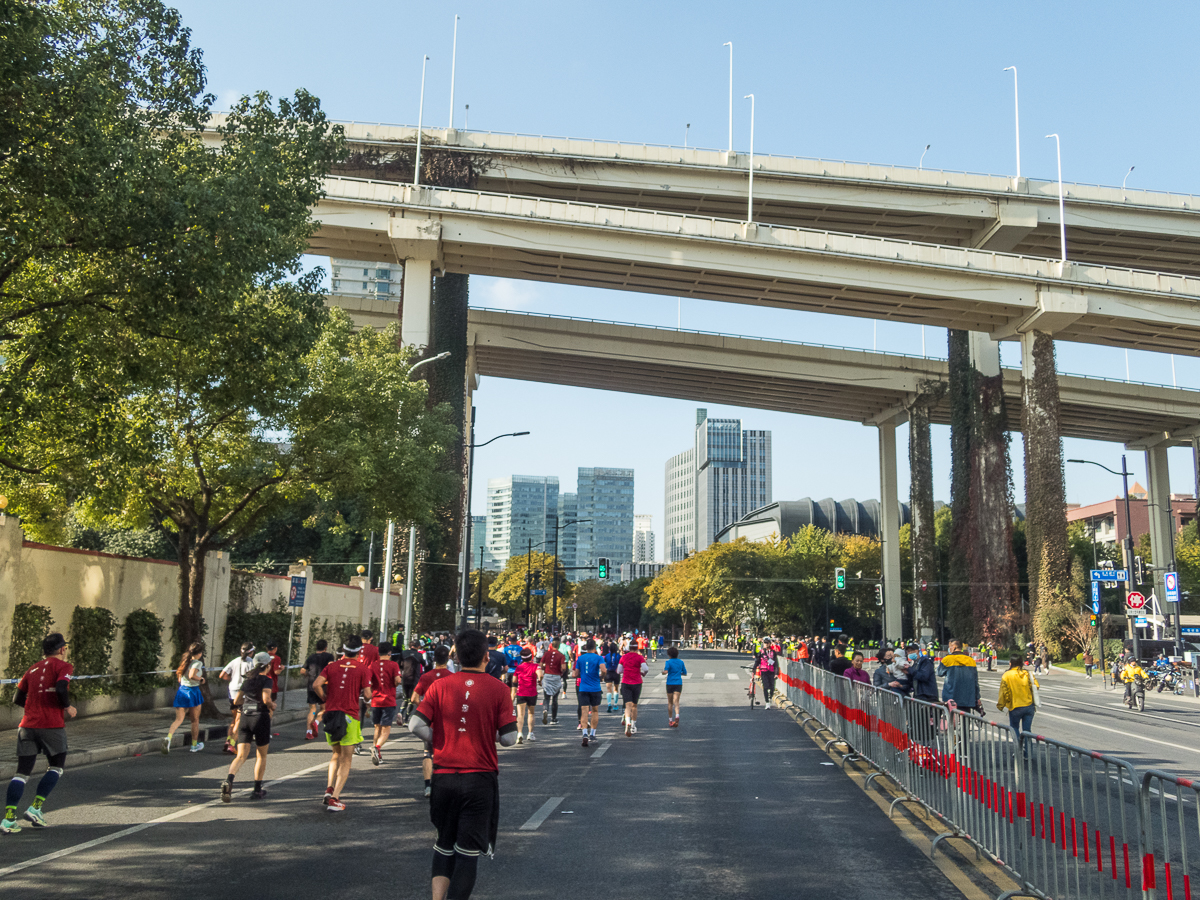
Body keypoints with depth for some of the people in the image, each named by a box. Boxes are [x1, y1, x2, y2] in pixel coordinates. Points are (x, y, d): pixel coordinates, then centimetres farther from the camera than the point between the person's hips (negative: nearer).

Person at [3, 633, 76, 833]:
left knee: (22, 773, 5)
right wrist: (67, 707, -3)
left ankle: (8, 818, -4)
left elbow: (18, 699, 15)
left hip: (27, 725, 5)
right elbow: (61, 688, -19)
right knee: (55, 768, 13)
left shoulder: (33, 669, 17)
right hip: (52, 725, -5)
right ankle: (35, 808, 2)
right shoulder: (63, 666, -1)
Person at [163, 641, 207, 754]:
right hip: (193, 691, -6)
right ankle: (194, 745, 23)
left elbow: (178, 674, 17)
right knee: (195, 720, 12)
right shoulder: (198, 663, -11)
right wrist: (201, 679, -10)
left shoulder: (185, 661, 10)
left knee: (179, 719, 2)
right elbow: (191, 675, -25)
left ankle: (168, 737, -26)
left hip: (181, 690, 6)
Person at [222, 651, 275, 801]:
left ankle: (228, 780, -25)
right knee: (261, 756, 12)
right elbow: (266, 699, -21)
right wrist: (272, 706, -1)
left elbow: (236, 701, 13)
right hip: (261, 717, -5)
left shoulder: (247, 680, 12)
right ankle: (257, 790, 15)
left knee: (241, 756, 2)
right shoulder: (267, 680, -7)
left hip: (245, 717, 5)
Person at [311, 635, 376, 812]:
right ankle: (335, 799, -4)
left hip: (330, 714, 4)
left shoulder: (332, 666, 7)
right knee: (346, 759, 3)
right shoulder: (363, 668, -1)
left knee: (336, 754, 23)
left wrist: (325, 699, 9)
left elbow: (316, 685, -5)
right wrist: (367, 695, 14)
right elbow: (367, 694, -9)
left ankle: (329, 789, 11)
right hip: (350, 716, -4)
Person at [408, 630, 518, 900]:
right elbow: (509, 737, -8)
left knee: (444, 845, 19)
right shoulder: (498, 690, -7)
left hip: (444, 776, 2)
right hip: (481, 778, -2)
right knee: (469, 850, 5)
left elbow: (416, 725, -8)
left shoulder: (440, 686, -3)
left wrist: (437, 740, 9)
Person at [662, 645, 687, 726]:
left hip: (670, 683, -2)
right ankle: (677, 716, -31)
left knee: (670, 702, 11)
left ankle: (670, 720, 17)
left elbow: (666, 671, -20)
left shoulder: (668, 662, -6)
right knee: (676, 701, -6)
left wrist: (662, 672, 1)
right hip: (678, 683, 2)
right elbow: (685, 673, 13)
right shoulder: (681, 662, 7)